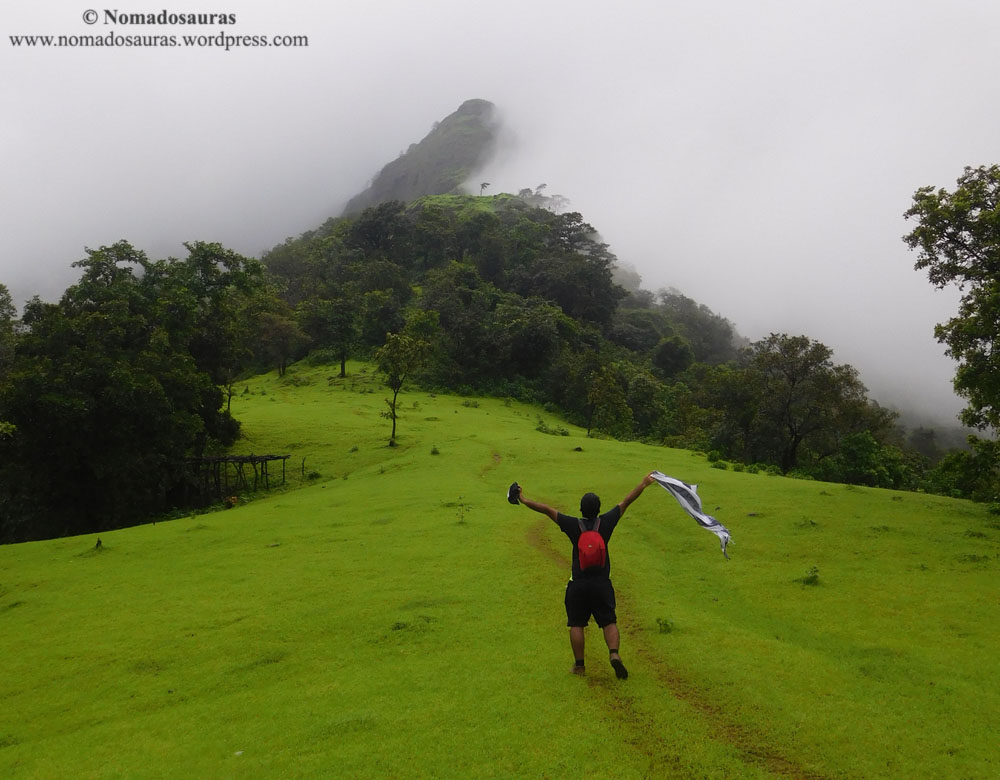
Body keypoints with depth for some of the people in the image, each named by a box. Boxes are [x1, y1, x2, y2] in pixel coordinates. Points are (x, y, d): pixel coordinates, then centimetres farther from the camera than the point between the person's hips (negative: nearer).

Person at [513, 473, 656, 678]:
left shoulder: (574, 525, -9)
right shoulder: (605, 523, -6)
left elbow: (548, 510, -6)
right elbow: (626, 502, 3)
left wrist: (525, 500, 3)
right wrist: (644, 484, 11)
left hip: (578, 584, -1)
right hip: (602, 584, 1)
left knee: (576, 624, 9)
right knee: (609, 622, 7)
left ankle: (579, 664, 12)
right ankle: (614, 653, -14)